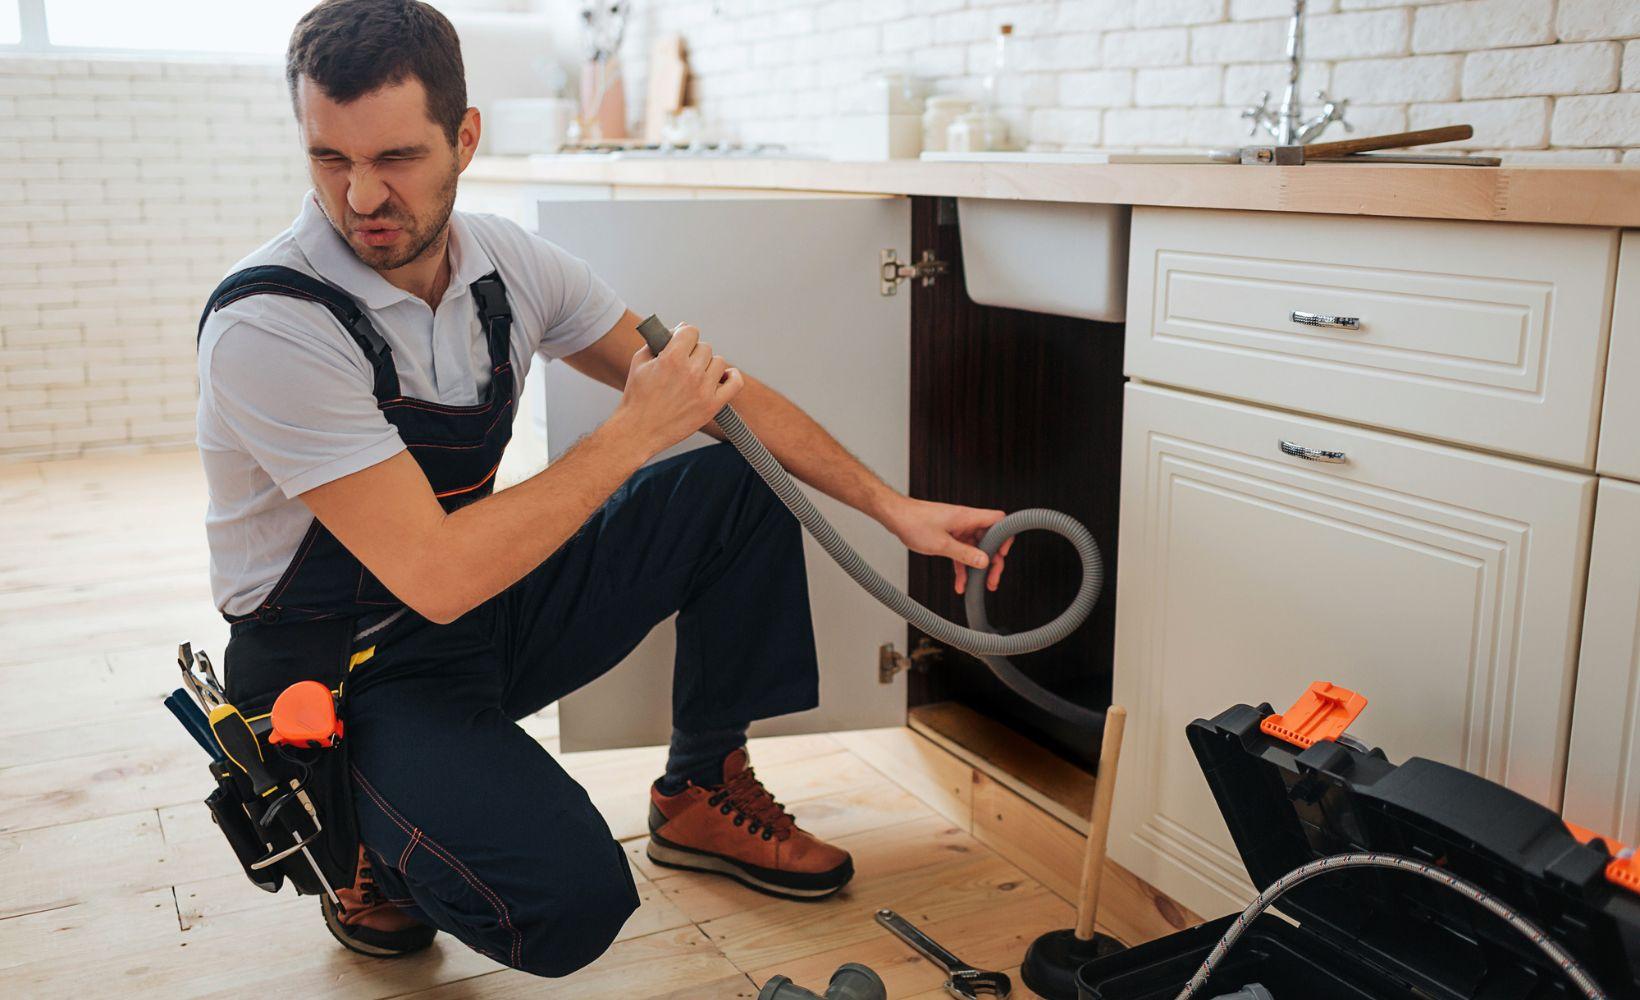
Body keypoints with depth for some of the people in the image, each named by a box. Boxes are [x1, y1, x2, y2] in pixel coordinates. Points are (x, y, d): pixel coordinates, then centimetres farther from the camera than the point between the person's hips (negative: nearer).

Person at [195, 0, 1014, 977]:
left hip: (487, 609, 7)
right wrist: (635, 432, -23)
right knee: (568, 902, -29)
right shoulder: (268, 326, -26)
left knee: (740, 481, -4)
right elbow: (437, 576, -30)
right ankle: (373, 834, 5)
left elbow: (715, 389, 1)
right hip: (350, 676, -6)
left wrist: (893, 506, -3)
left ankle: (705, 791, 10)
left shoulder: (508, 263, -7)